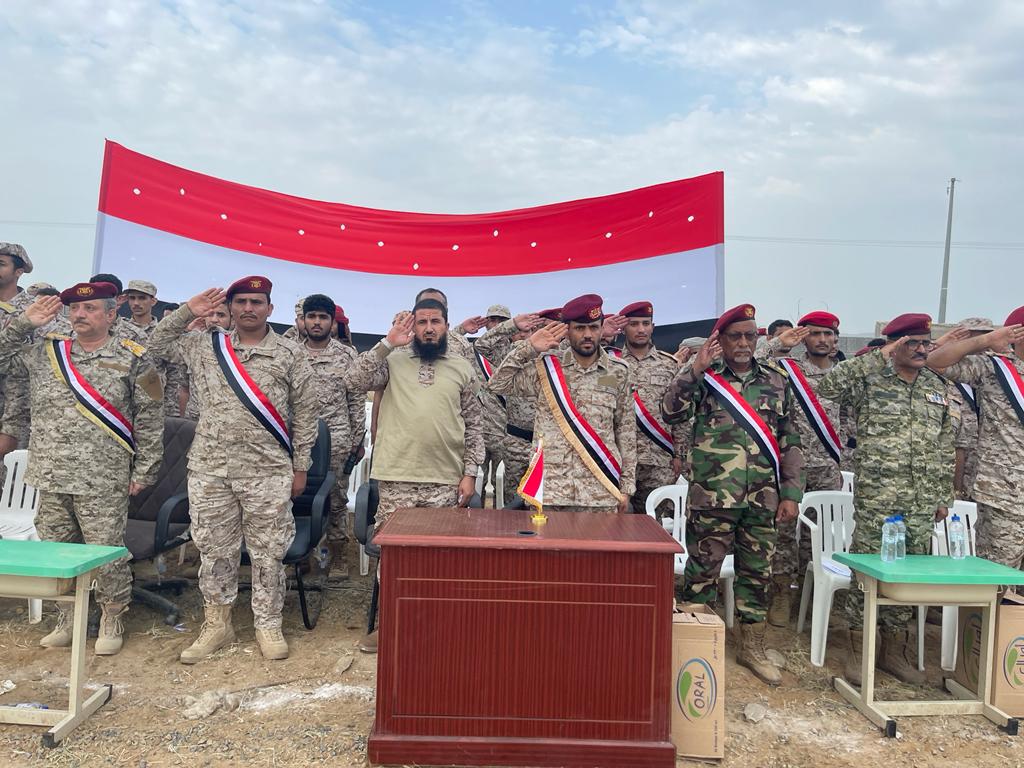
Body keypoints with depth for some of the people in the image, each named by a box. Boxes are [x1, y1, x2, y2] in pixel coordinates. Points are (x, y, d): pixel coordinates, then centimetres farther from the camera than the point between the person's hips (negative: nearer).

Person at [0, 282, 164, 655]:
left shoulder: (132, 359, -3)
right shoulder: (44, 351, 10)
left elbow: (150, 419, -3)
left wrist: (144, 470, -5)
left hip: (104, 483, -4)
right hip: (50, 478, 5)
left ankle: (111, 622, 21)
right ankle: (66, 621, 31)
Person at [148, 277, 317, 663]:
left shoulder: (290, 355, 1)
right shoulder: (204, 347, 9)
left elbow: (304, 413, 2)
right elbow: (158, 343, 18)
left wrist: (300, 466, 1)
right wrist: (187, 312, 5)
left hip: (268, 473, -2)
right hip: (210, 470, 3)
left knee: (267, 553, 6)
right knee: (214, 551, 12)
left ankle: (268, 625, 20)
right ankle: (216, 623, 27)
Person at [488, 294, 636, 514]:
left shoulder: (618, 372, 4)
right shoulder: (545, 367, 3)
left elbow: (626, 431, 7)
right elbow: (497, 384, 0)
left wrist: (626, 487, 6)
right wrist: (529, 349, -7)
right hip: (549, 490, 0)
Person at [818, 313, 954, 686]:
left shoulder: (938, 386, 13)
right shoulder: (869, 380, -4)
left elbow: (945, 446, 16)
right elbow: (826, 386, -24)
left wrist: (944, 496, 13)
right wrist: (878, 357, -21)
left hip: (922, 502, 5)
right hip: (876, 497, -5)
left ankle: (894, 646, 25)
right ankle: (858, 647, 13)